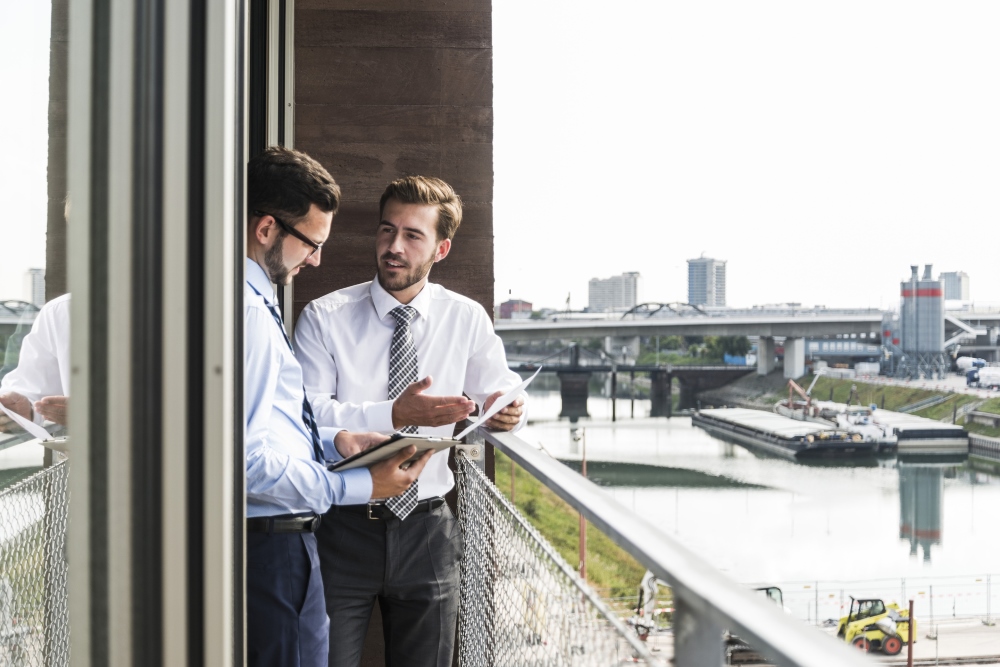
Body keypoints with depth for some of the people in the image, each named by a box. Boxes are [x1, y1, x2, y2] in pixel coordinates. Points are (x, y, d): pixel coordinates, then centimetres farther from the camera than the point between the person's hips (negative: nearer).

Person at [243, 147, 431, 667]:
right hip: (272, 543, -10)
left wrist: (332, 441, 8)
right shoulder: (247, 311, -20)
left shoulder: (252, 298, 14)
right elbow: (248, 459, -25)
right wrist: (359, 486, -17)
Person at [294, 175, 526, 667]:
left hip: (426, 530, 2)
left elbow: (502, 389, 10)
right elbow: (308, 417, -15)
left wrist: (508, 410, -14)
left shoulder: (467, 320, 2)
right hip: (342, 528, -2)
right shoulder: (325, 317, -6)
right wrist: (394, 415, -28)